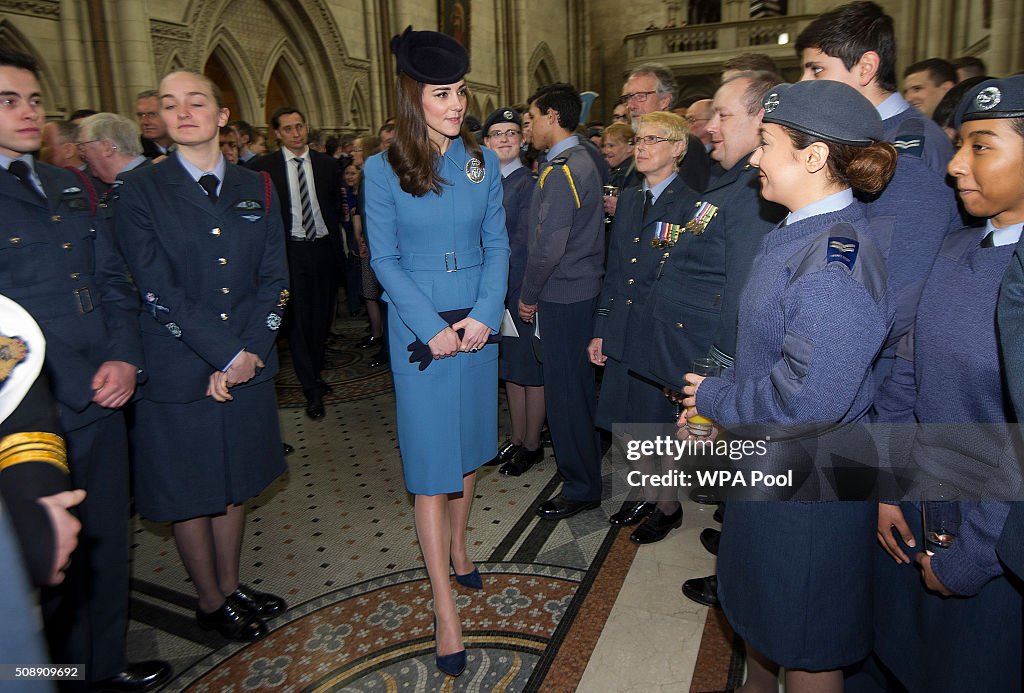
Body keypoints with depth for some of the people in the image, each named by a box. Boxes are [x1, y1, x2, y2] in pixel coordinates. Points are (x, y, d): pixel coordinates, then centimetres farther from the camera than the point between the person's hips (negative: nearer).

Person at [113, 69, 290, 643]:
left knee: (235, 483, 16)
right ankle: (211, 602, 30)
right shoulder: (141, 190, -4)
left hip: (247, 367, 3)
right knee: (188, 493, 10)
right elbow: (159, 291, -11)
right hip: (178, 372, -3)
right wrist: (227, 355, -14)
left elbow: (274, 279, 2)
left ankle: (231, 584, 36)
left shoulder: (257, 188, 7)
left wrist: (249, 352, -9)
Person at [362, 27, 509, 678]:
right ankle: (445, 608, 8)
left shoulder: (483, 161, 4)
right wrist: (434, 329, -13)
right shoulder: (383, 170, -5)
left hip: (477, 321, 4)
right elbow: (385, 260, -5)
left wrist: (484, 315, -9)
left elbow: (498, 244, 4)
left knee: (470, 444, 15)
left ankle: (457, 546, 39)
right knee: (431, 459, 0)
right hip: (418, 325, -3)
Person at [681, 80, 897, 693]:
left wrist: (716, 399, -17)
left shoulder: (839, 256, -26)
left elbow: (811, 395, -32)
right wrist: (714, 396, 2)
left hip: (808, 480, -9)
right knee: (764, 612, 29)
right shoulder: (802, 235, 6)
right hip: (766, 461, 9)